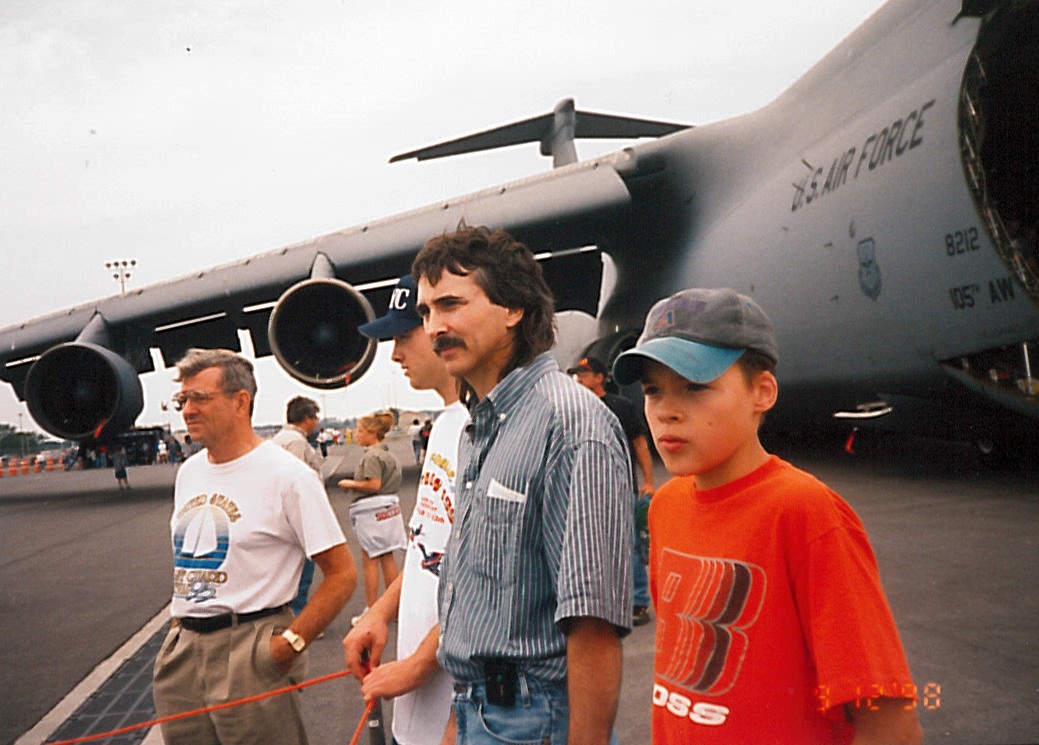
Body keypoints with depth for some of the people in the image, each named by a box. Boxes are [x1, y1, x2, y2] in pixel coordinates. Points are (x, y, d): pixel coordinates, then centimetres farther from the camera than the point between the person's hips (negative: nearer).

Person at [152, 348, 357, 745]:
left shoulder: (287, 475, -12)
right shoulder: (188, 472, 11)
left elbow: (342, 573, -13)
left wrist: (291, 643, -17)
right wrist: (178, 627, 12)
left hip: (250, 653, -6)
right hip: (183, 651, 7)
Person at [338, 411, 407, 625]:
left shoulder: (371, 456, -16)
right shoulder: (388, 454, 13)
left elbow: (374, 485, -23)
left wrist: (351, 484, -10)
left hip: (372, 511, -9)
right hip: (389, 508, 9)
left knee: (370, 560, -1)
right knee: (387, 557, 13)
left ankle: (371, 610, 5)